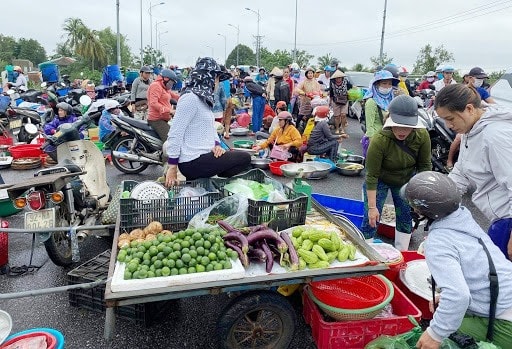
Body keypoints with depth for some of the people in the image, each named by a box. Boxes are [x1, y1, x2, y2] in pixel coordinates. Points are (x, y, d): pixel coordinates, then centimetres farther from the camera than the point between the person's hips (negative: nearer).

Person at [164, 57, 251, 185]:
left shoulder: (204, 99, 17)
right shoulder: (190, 98, -15)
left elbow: (210, 126, 21)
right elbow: (175, 133, -18)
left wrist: (217, 144, 0)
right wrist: (172, 168, -17)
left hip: (203, 156, 10)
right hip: (193, 162, -10)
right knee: (244, 158, -8)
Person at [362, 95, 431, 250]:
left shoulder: (422, 136, -25)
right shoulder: (379, 141, -35)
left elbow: (425, 166, -10)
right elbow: (372, 176, -29)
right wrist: (372, 207, -25)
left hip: (406, 180, 4)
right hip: (380, 180, -4)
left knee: (406, 218, 8)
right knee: (371, 219, -7)